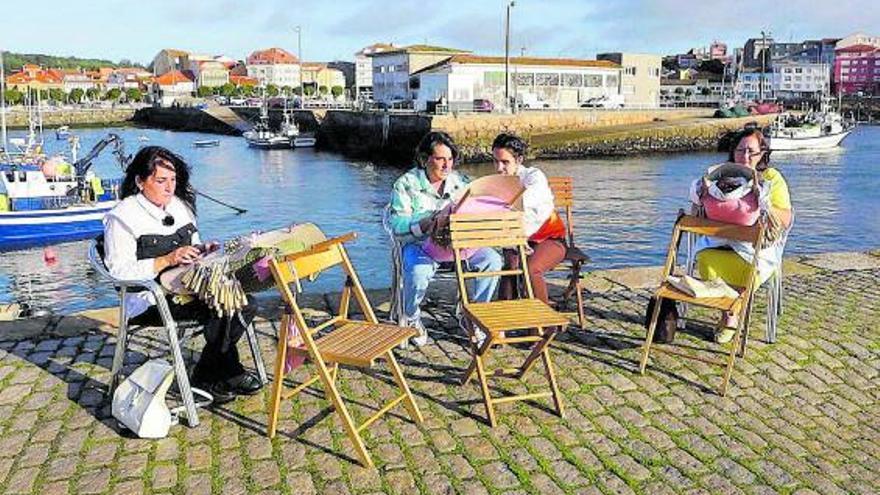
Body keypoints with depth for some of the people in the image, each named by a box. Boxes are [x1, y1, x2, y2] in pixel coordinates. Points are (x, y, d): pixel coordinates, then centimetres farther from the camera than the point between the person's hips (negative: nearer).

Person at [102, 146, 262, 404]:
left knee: (244, 304, -14)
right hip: (149, 301, -7)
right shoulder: (122, 216, -9)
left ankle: (226, 371, 2)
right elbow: (119, 271, -16)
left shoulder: (180, 206, 14)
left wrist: (202, 250, 0)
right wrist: (168, 260, -26)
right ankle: (206, 378, -7)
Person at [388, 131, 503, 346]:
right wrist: (428, 225, -30)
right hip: (419, 244, -4)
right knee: (418, 273, -36)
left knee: (492, 260, -19)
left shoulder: (461, 181, 9)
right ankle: (411, 318, -2)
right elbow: (398, 225, -13)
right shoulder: (406, 184, -4)